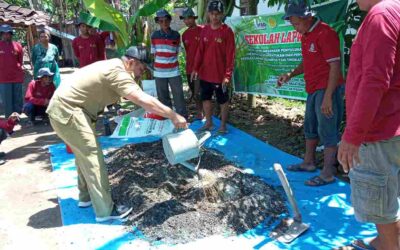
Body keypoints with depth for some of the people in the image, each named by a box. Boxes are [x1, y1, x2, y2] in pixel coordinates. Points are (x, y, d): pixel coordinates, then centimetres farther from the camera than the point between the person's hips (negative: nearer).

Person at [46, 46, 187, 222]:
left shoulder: (113, 66, 12)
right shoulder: (118, 73, -21)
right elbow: (143, 100, -29)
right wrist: (173, 116, -27)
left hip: (64, 108, 11)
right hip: (67, 111, -11)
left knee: (84, 153, 20)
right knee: (92, 154, -8)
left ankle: (86, 197, 34)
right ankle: (105, 210, -2)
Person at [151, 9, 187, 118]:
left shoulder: (176, 35, 1)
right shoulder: (154, 35, 2)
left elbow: (176, 52, 11)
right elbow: (153, 53, 8)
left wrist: (171, 61, 6)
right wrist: (155, 66, 7)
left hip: (174, 71, -1)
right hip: (159, 71, 1)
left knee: (179, 97, 0)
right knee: (163, 98, 9)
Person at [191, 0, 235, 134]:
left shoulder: (227, 31, -10)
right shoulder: (204, 30, 6)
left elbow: (230, 55, -12)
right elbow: (200, 51, 9)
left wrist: (227, 75, -17)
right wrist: (196, 68, 2)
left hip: (220, 74, -5)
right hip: (204, 73, 6)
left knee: (223, 100, 8)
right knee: (206, 98, 15)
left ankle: (223, 125, 21)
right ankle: (208, 122, 30)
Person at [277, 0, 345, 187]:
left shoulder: (325, 33, -16)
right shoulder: (305, 36, 12)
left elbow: (335, 66, -19)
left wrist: (328, 96, -23)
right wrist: (290, 74, 7)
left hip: (327, 90, -10)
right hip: (313, 90, 10)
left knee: (327, 131, -4)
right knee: (310, 127, 18)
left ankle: (328, 174, 5)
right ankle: (308, 162, 33)